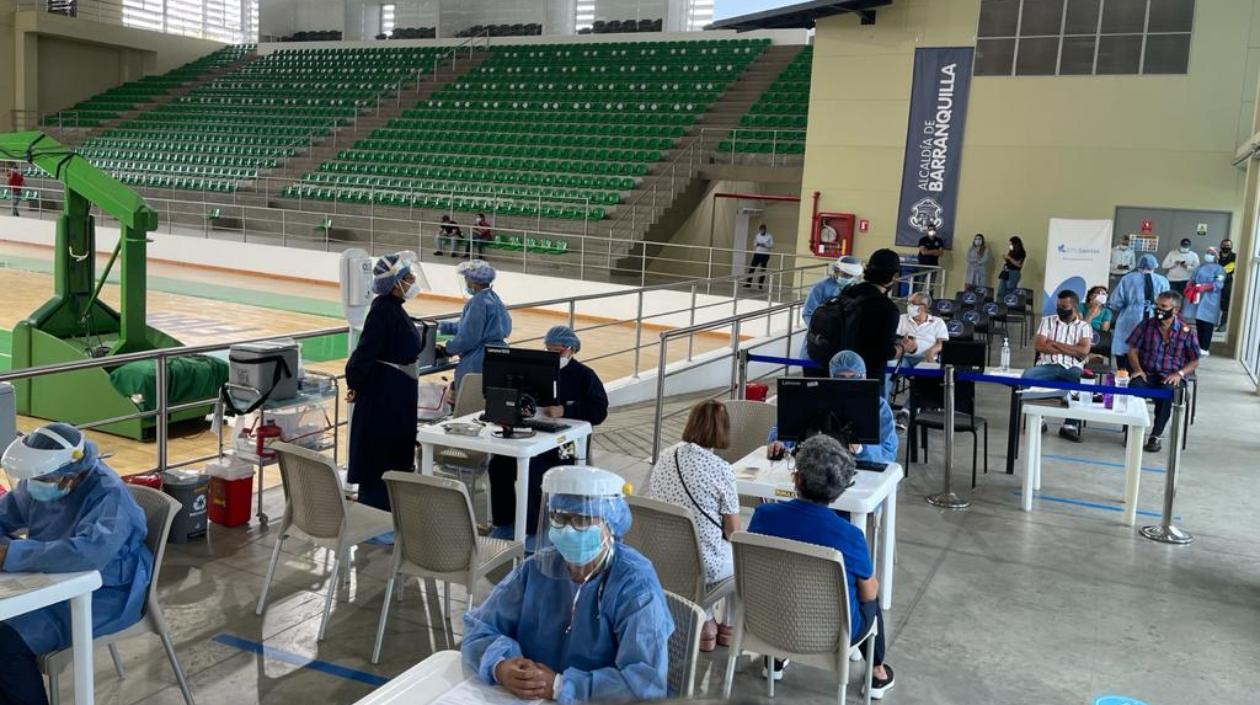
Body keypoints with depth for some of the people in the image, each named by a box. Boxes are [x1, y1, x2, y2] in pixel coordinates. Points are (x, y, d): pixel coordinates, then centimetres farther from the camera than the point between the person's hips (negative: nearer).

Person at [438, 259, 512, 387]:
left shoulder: (478, 302, -17)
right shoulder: (493, 298, 13)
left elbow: (468, 337, -19)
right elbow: (466, 325, 22)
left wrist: (448, 349, -4)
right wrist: (441, 326, 23)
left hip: (479, 362, -9)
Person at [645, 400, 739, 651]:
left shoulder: (663, 458, -3)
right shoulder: (720, 469, -18)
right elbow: (733, 532, -10)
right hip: (702, 567, -5)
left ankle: (705, 624, 35)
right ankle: (729, 626, 36)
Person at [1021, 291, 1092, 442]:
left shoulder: (1084, 326, 14)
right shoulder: (1048, 321, 17)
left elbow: (1083, 351, -4)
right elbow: (1038, 345, 1)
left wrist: (1054, 343, -2)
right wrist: (1071, 350, -1)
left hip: (1071, 368, -1)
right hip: (1048, 365, 1)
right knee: (1027, 376, -31)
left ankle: (1070, 425, -20)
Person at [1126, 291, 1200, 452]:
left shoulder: (1186, 331, 1)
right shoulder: (1146, 325, 5)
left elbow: (1194, 361, 7)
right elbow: (1133, 350, 7)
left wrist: (1179, 374, -12)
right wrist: (1138, 369, -10)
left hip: (1171, 377, -1)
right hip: (1147, 374, 1)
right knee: (1135, 385, -35)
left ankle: (1156, 435, -23)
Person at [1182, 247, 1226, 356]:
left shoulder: (1219, 269, -1)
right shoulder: (1200, 267, 17)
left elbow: (1218, 284, -13)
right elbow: (1192, 280, 16)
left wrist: (1204, 287, -25)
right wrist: (1189, 287, -6)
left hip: (1209, 301, -5)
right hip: (1197, 299, 6)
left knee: (1207, 325, -5)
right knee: (1199, 324, 10)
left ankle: (1204, 349, -5)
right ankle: (1200, 346, 18)